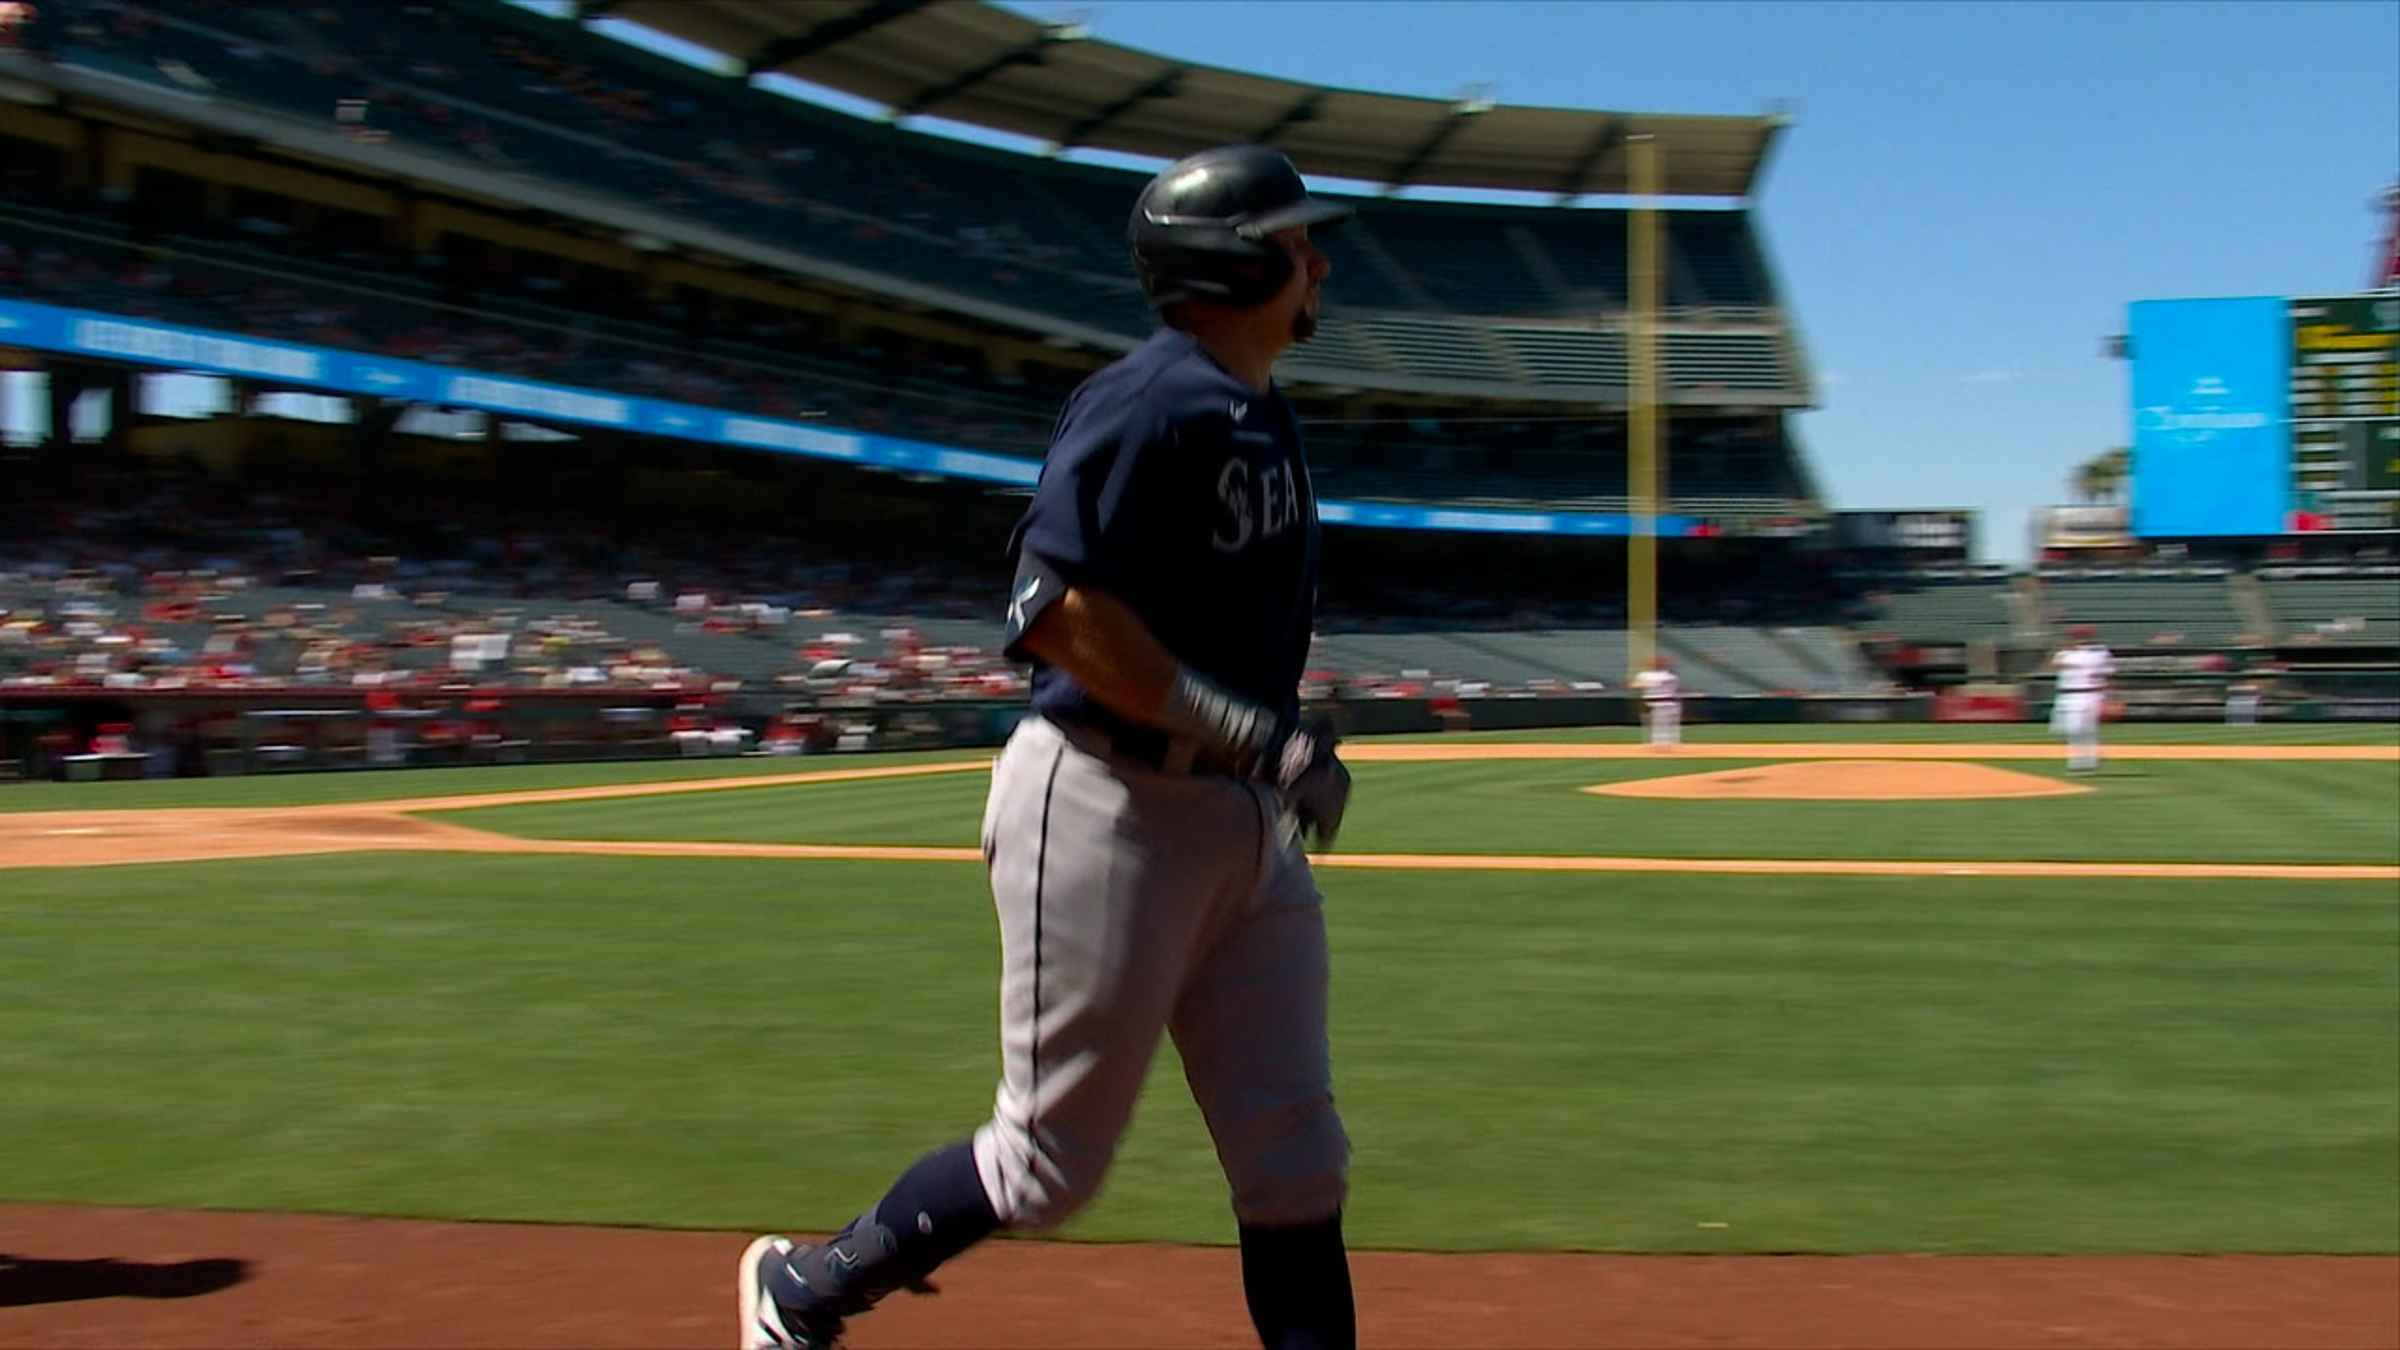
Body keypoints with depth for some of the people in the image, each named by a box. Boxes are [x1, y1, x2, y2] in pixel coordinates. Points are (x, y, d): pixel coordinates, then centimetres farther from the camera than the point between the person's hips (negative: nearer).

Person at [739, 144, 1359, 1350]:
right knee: (1052, 1160, 4)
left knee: (1297, 1160, 7)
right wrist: (1255, 734, -24)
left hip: (1243, 821, 9)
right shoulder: (1150, 402, -15)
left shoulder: (1267, 418, 14)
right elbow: (1057, 610, -24)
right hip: (1107, 806, -9)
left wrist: (1280, 750, 12)